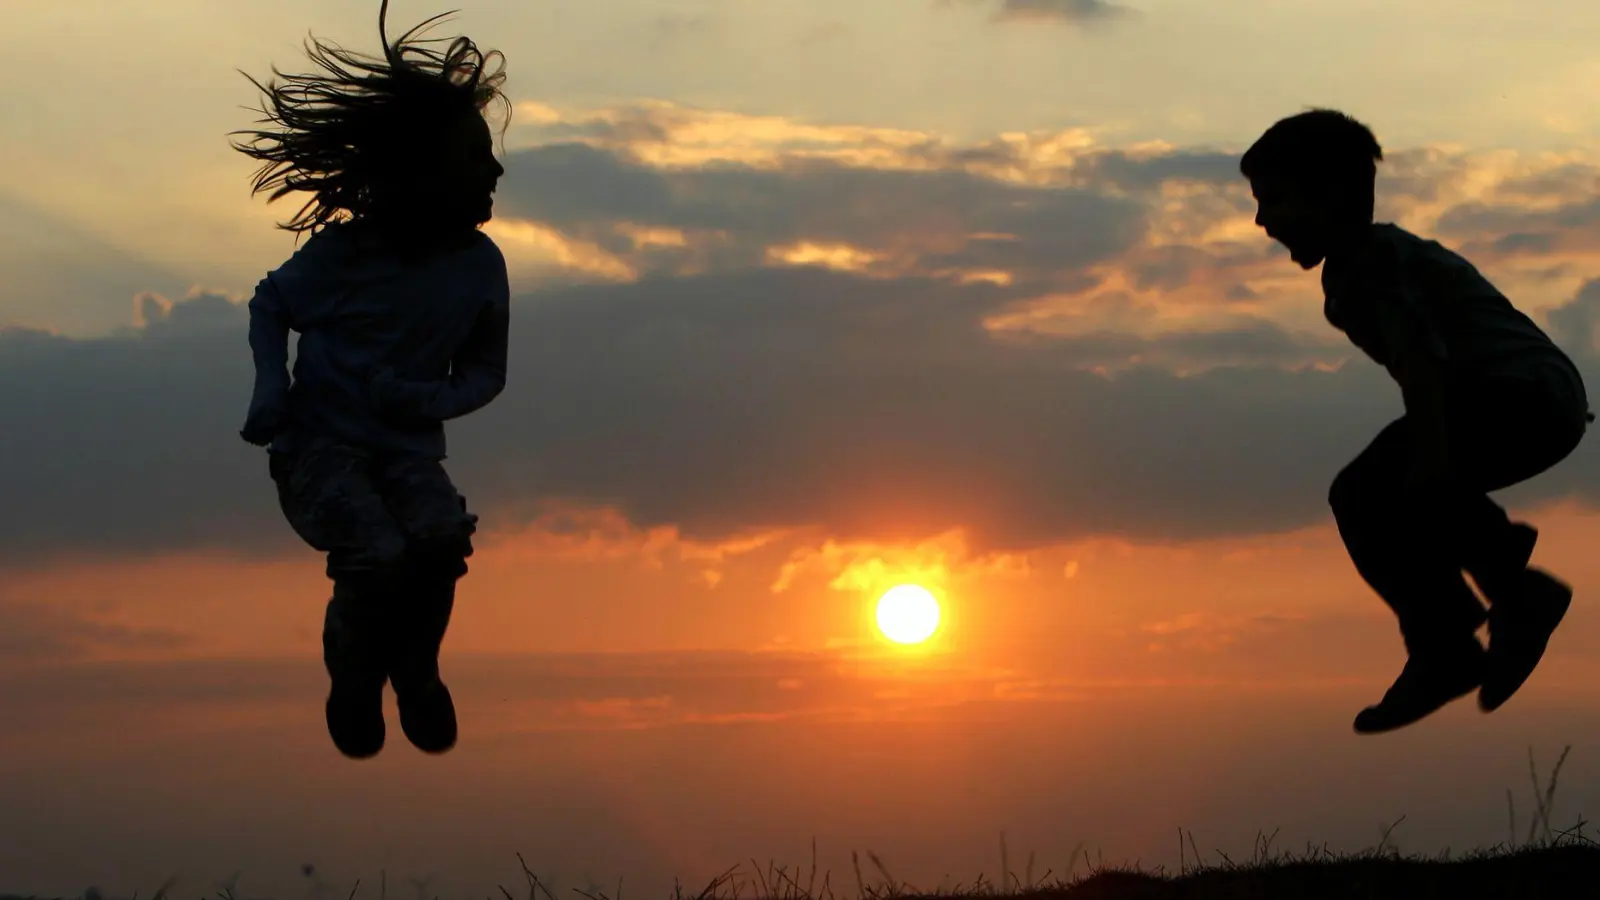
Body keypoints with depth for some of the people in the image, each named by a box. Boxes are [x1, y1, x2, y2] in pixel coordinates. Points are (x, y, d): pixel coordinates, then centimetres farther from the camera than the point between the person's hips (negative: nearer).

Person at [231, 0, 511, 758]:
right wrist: (270, 389, -8)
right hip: (320, 445, -3)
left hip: (407, 448, 3)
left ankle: (415, 670, -1)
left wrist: (430, 399, -11)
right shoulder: (341, 252, -12)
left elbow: (486, 373, 10)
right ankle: (355, 685, 1)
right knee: (379, 555, -31)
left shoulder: (479, 267, -4)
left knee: (443, 537, -31)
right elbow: (270, 305, 8)